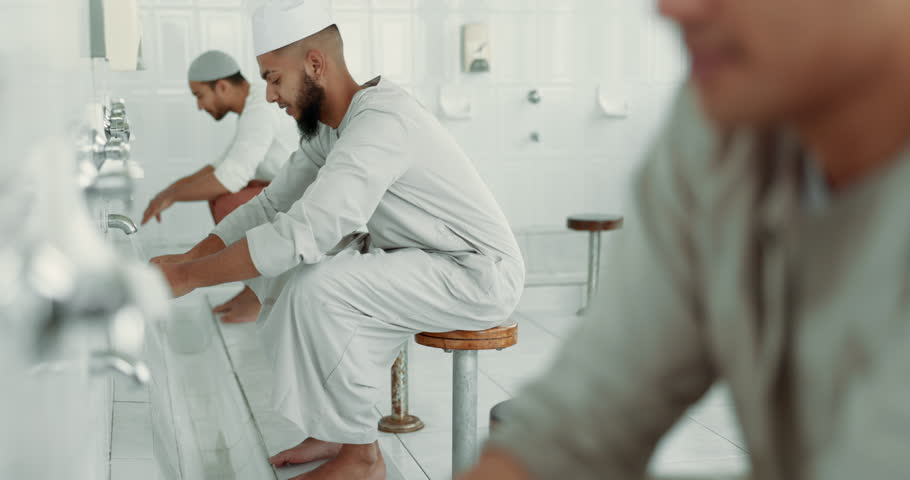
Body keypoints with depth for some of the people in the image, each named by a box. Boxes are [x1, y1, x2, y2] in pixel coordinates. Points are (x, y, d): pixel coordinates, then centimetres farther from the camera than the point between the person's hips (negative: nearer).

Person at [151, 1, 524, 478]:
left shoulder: (381, 121, -27)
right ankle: (331, 430, 11)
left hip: (478, 275, -9)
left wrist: (190, 276, -26)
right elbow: (271, 205, 9)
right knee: (281, 273, 2)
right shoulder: (328, 128, 4)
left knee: (316, 290, -26)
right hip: (416, 264, 9)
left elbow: (304, 231, -34)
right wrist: (187, 257, -1)